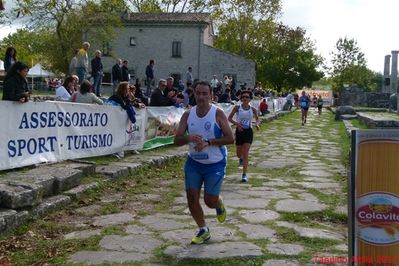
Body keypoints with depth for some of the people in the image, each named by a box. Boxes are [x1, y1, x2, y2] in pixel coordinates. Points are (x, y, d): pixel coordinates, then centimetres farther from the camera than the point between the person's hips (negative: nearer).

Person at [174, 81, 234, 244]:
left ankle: (219, 204, 38)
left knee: (210, 200, -1)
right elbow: (177, 140, -3)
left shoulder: (218, 114, -12)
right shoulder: (188, 115, -1)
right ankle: (203, 230, 23)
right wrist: (188, 138, -25)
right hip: (193, 163, 4)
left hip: (215, 164, -4)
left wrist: (208, 142, -26)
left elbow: (230, 138, -18)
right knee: (191, 197, 2)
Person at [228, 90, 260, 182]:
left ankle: (244, 175, -5)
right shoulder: (237, 108, -4)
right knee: (239, 154, 11)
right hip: (239, 131, 1)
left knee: (245, 154, -8)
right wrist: (237, 123, -19)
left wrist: (257, 124, -11)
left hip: (248, 132, -1)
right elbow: (229, 118, -2)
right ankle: (241, 159, 50)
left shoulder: (253, 109, -1)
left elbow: (257, 119, 12)